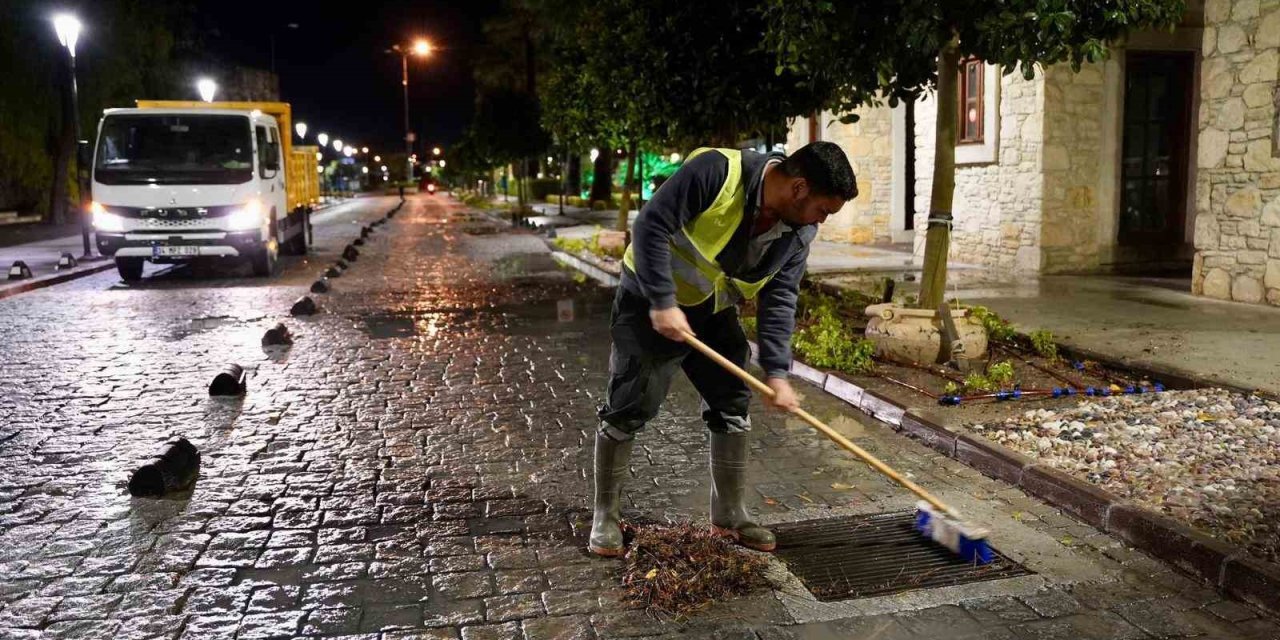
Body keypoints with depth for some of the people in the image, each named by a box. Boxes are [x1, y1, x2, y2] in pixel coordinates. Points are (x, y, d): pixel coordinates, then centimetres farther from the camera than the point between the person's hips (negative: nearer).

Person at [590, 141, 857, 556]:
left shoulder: (800, 231, -9)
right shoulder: (716, 171, -30)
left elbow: (779, 298, -6)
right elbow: (651, 226, -28)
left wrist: (776, 371, -13)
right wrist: (663, 303, -29)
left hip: (714, 313, 6)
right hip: (652, 303, -6)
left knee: (733, 406, 6)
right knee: (628, 409, -4)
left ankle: (729, 515, 21)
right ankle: (606, 516, 12)